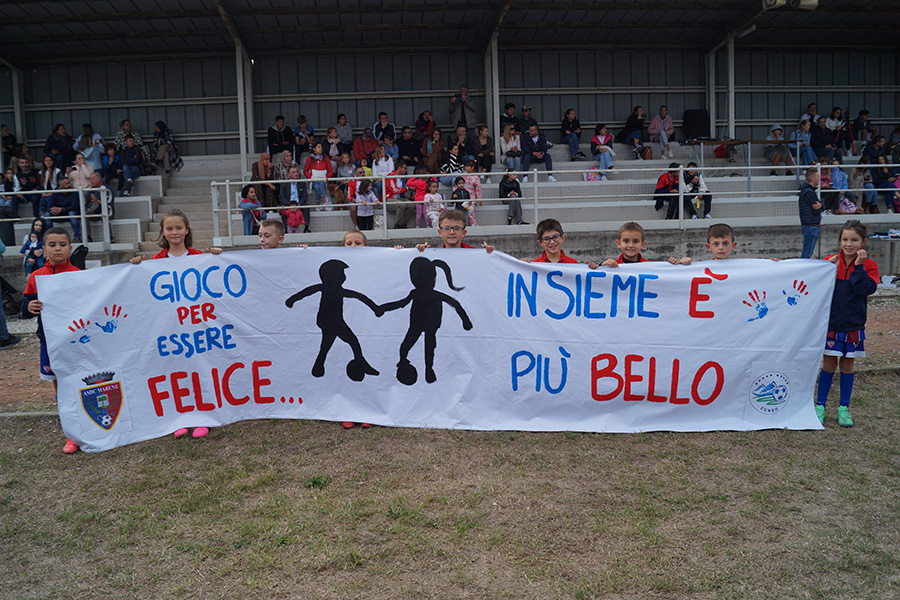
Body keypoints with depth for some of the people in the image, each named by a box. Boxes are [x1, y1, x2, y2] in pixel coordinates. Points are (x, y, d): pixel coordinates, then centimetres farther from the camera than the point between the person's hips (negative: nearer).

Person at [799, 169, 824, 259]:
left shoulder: (809, 190, 17)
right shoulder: (809, 192, -16)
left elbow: (823, 208, 12)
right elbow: (816, 211, -19)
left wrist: (820, 206, -11)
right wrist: (820, 206, 4)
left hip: (811, 226, 11)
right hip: (811, 226, -11)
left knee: (808, 252, 14)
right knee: (807, 253, -9)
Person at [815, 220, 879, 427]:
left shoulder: (869, 266, -3)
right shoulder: (830, 261, -1)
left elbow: (865, 289, -18)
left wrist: (859, 265, -18)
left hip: (853, 326, 0)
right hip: (830, 323, 0)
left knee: (847, 366, 10)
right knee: (829, 365, 5)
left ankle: (844, 408, 22)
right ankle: (820, 406, 17)